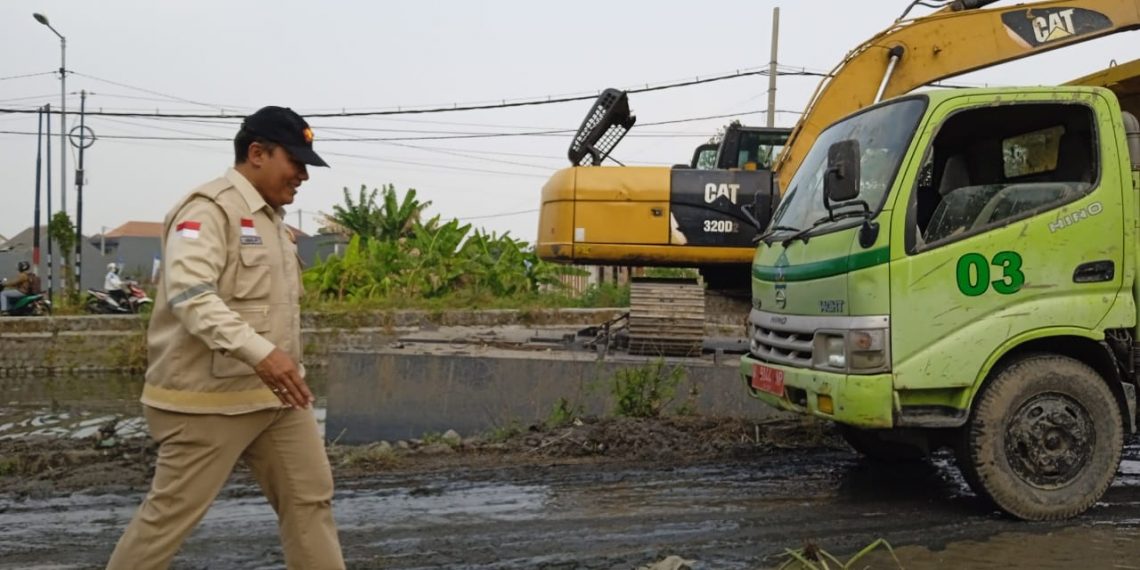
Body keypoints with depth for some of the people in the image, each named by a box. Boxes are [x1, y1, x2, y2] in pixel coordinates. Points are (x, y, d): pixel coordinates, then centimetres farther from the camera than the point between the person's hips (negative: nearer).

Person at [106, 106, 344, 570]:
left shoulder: (272, 218, 15)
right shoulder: (209, 209, -13)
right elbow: (190, 295, -27)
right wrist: (260, 353, -36)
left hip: (275, 394, 9)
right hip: (210, 397, -9)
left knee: (310, 497, 9)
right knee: (172, 513, 1)